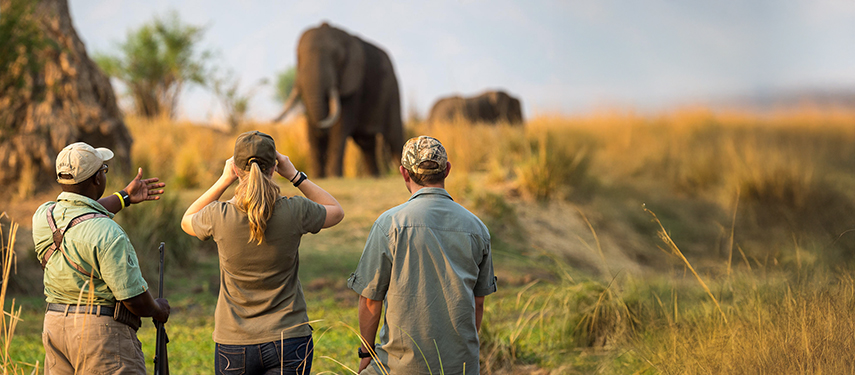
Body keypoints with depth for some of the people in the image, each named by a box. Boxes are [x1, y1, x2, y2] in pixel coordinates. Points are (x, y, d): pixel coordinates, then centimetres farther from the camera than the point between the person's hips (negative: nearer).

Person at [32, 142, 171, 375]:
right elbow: (135, 299, -17)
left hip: (54, 325, 8)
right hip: (101, 330, -8)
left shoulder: (43, 217, 3)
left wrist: (125, 197, 37)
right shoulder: (107, 234, -20)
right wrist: (158, 310, 5)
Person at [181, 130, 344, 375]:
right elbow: (336, 211, 12)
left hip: (233, 343, 0)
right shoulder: (295, 212, -11)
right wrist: (295, 176, 8)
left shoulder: (219, 216, -11)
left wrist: (224, 180, 7)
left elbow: (186, 221, 15)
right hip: (288, 339, 0)